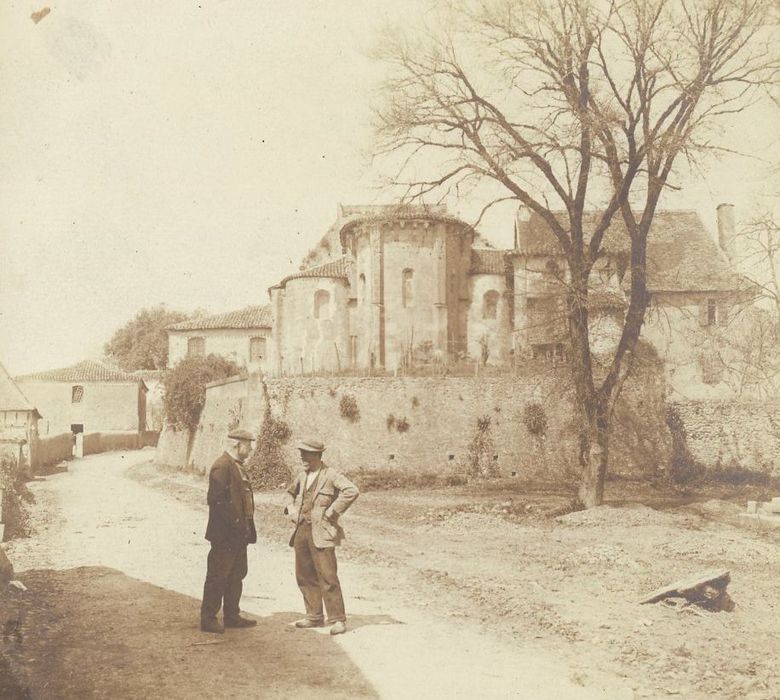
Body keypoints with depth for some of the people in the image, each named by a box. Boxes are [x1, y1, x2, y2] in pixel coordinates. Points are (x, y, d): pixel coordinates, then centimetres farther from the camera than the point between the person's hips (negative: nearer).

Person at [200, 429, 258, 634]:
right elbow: (215, 500, -22)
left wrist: (247, 528, 15)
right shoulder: (222, 466, -16)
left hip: (239, 533, 10)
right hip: (225, 534, -10)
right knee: (217, 577, -1)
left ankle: (232, 616, 26)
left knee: (236, 575, 16)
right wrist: (232, 526, -21)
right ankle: (208, 619, 8)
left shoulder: (237, 466, 15)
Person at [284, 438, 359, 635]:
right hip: (302, 530, 7)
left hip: (321, 532, -7)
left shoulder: (331, 475, -9)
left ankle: (337, 619, 2)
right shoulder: (302, 476, 13)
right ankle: (314, 616, 23)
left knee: (327, 577, -7)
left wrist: (331, 512, -19)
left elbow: (352, 491, -23)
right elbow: (290, 492, 33)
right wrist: (291, 510, 15)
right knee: (305, 576, 11)